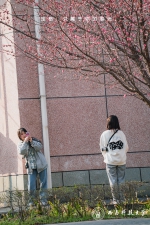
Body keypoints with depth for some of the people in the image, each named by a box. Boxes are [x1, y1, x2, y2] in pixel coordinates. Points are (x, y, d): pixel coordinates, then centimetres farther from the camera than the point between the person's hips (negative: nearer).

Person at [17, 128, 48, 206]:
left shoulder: (34, 140, 5)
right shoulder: (20, 144, 5)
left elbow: (40, 147, -11)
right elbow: (22, 152, -16)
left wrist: (31, 141, -20)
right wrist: (25, 141, -19)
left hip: (41, 165, 0)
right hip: (31, 167, 0)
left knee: (43, 183, 1)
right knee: (31, 186, -7)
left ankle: (43, 199, 11)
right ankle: (31, 199, 12)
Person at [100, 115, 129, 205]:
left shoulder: (104, 134, -5)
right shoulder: (121, 133, -2)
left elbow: (102, 149, 2)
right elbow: (126, 147, 3)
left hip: (110, 161, -1)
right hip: (122, 160, 1)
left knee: (113, 181, 4)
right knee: (121, 180, 7)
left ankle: (116, 200, 6)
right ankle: (122, 199, 10)